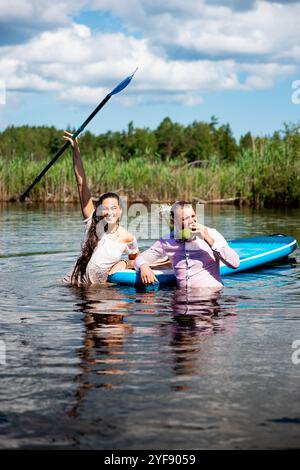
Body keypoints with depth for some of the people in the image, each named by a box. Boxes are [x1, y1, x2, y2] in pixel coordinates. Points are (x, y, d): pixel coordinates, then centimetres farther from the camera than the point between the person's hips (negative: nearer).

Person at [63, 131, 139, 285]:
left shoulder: (127, 238, -8)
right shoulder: (93, 223, -7)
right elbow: (82, 184, -12)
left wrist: (124, 263, -11)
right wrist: (76, 151, -15)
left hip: (101, 288, 1)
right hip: (74, 284, -1)